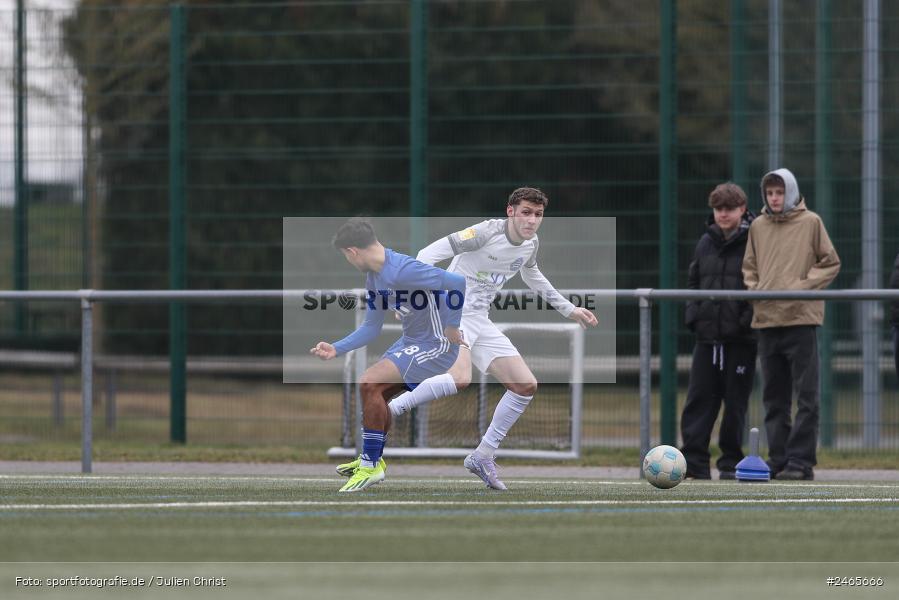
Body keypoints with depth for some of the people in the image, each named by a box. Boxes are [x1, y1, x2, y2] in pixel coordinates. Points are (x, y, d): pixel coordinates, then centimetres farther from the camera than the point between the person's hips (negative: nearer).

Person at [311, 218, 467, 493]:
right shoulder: (374, 277, 6)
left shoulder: (402, 271, -27)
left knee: (370, 383, -17)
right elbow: (371, 327, 15)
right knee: (375, 393, 15)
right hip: (411, 341, 10)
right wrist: (336, 349, 5)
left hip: (436, 346, -10)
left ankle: (370, 467, -6)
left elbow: (459, 282, -31)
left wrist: (451, 327, -22)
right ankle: (372, 459, 35)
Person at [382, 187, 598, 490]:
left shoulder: (531, 243, 7)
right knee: (460, 378, -35)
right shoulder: (487, 232, -18)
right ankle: (388, 411, -22)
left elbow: (531, 275, 31)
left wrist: (568, 309, 33)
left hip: (478, 320, 8)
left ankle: (483, 457, 14)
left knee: (526, 386, 3)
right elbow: (429, 254, -20)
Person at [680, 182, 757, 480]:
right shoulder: (706, 243, 11)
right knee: (699, 398, -2)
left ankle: (731, 462, 11)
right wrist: (693, 314, 4)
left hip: (740, 336, -4)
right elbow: (693, 282, 18)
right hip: (707, 334, 4)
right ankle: (694, 460, -2)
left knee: (735, 402, 3)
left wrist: (749, 319, -15)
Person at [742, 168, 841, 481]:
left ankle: (801, 460, -6)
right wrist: (754, 288, 1)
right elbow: (749, 267, 20)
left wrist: (804, 285, -10)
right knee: (774, 397, 7)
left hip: (801, 318, -4)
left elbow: (830, 263, 1)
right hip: (766, 318, 4)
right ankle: (778, 459, 12)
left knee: (806, 395, -6)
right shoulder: (758, 227, 11)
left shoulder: (810, 222, 1)